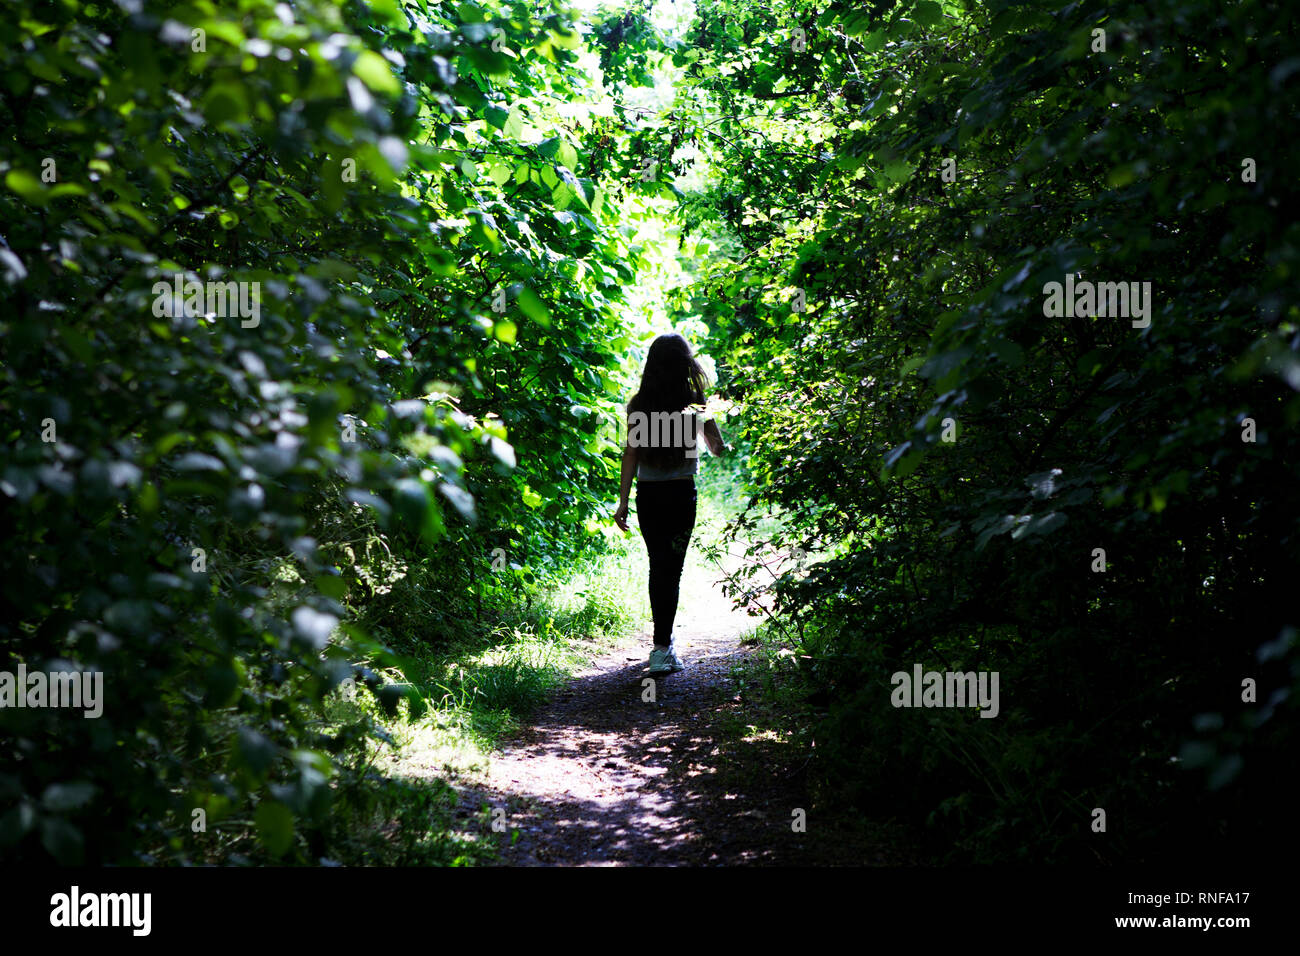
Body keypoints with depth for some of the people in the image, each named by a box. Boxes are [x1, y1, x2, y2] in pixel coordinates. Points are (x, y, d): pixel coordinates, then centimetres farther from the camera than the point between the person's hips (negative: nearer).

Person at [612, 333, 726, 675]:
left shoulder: (638, 405, -3)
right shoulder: (695, 405, -6)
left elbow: (631, 454, -2)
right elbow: (718, 448, 6)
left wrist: (623, 503, 2)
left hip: (647, 493, 2)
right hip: (681, 493, -2)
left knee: (658, 566, 13)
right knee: (670, 569, -1)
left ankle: (664, 641, 22)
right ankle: (661, 648, -7)